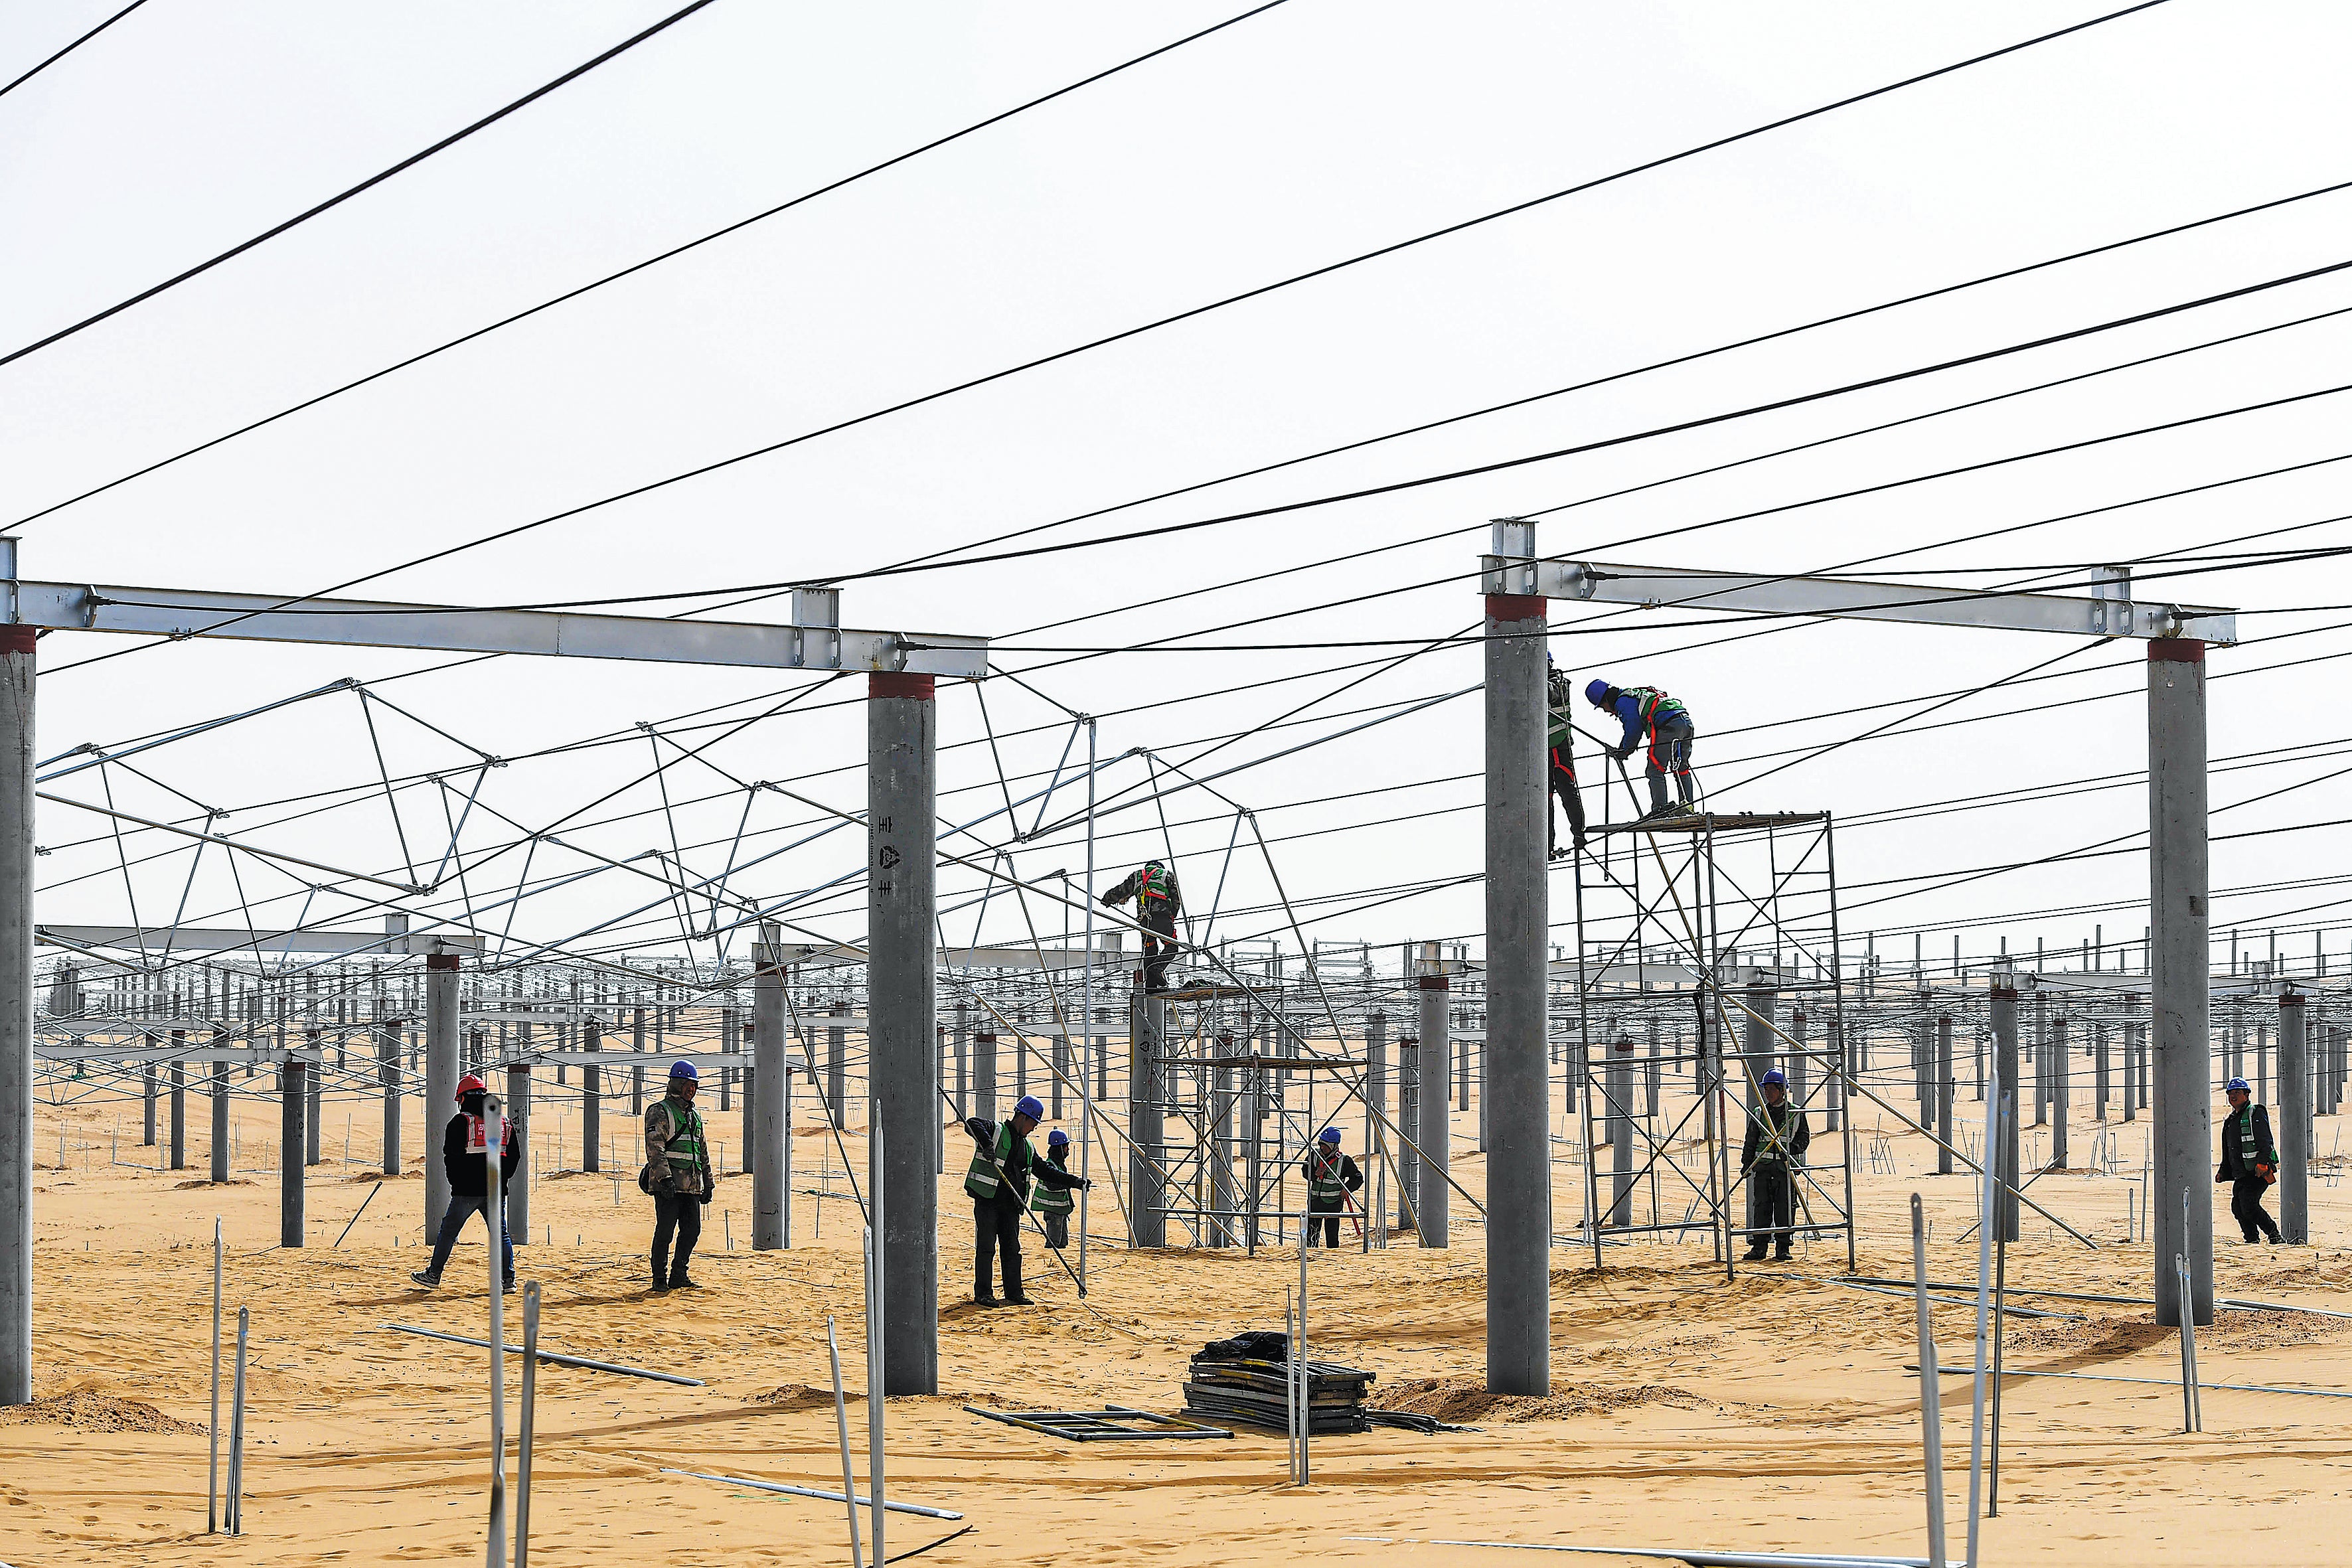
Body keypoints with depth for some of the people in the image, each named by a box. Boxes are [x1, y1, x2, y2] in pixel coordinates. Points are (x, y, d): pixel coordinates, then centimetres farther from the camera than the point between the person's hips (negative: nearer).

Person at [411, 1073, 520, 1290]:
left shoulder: (460, 1122, -4)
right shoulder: (505, 1122, 10)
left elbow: (451, 1156, -6)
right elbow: (515, 1155, 13)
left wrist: (456, 1182, 5)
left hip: (466, 1190, -4)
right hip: (496, 1191, 4)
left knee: (448, 1231, 7)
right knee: (500, 1234, 8)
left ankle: (433, 1274, 13)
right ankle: (508, 1279, 3)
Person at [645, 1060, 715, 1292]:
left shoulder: (695, 1115, 22)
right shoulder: (659, 1112, -2)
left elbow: (703, 1152, 27)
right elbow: (655, 1147, -13)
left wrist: (708, 1184, 22)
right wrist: (664, 1176, -24)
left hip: (691, 1185, 7)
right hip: (667, 1184, -7)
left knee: (692, 1229, 4)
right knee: (665, 1231, -6)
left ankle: (678, 1276, 14)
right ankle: (660, 1279, 0)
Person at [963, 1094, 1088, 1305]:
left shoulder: (1027, 1147, 19)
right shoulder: (996, 1132, -3)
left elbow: (1044, 1170, 23)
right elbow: (973, 1124, -20)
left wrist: (1074, 1181, 17)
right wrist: (987, 1144, -36)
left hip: (1011, 1206, 7)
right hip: (987, 1202, -7)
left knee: (1012, 1249, 8)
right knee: (986, 1248, -5)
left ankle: (1014, 1294, 14)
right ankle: (982, 1294, -1)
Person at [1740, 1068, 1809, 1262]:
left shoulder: (1796, 1113, 5)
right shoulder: (1758, 1113, 13)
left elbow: (1804, 1137, 5)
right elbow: (1751, 1140, 15)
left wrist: (1791, 1149, -13)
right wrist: (1746, 1163, 7)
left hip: (1786, 1166, -2)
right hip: (1763, 1166, 2)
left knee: (1785, 1208, -2)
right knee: (1761, 1208, -2)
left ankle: (1782, 1249, 4)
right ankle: (1758, 1248, 2)